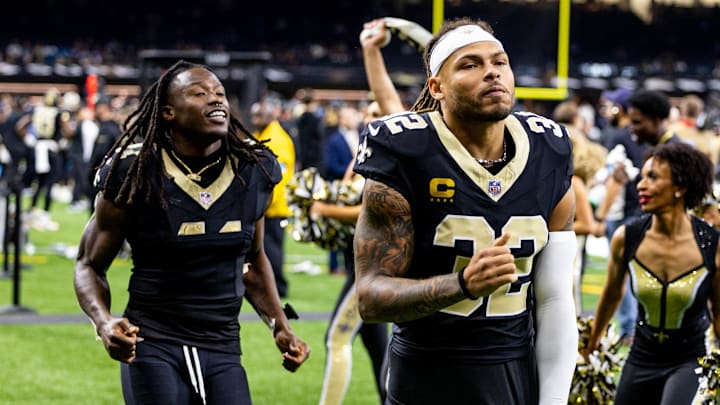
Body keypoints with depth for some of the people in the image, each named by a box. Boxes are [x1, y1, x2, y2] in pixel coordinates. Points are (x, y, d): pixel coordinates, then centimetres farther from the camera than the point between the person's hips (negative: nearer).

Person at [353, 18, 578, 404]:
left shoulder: (549, 157, 2)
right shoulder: (405, 157, -12)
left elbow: (556, 300, 3)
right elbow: (371, 297, -15)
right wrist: (464, 284, -30)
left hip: (522, 373, 4)